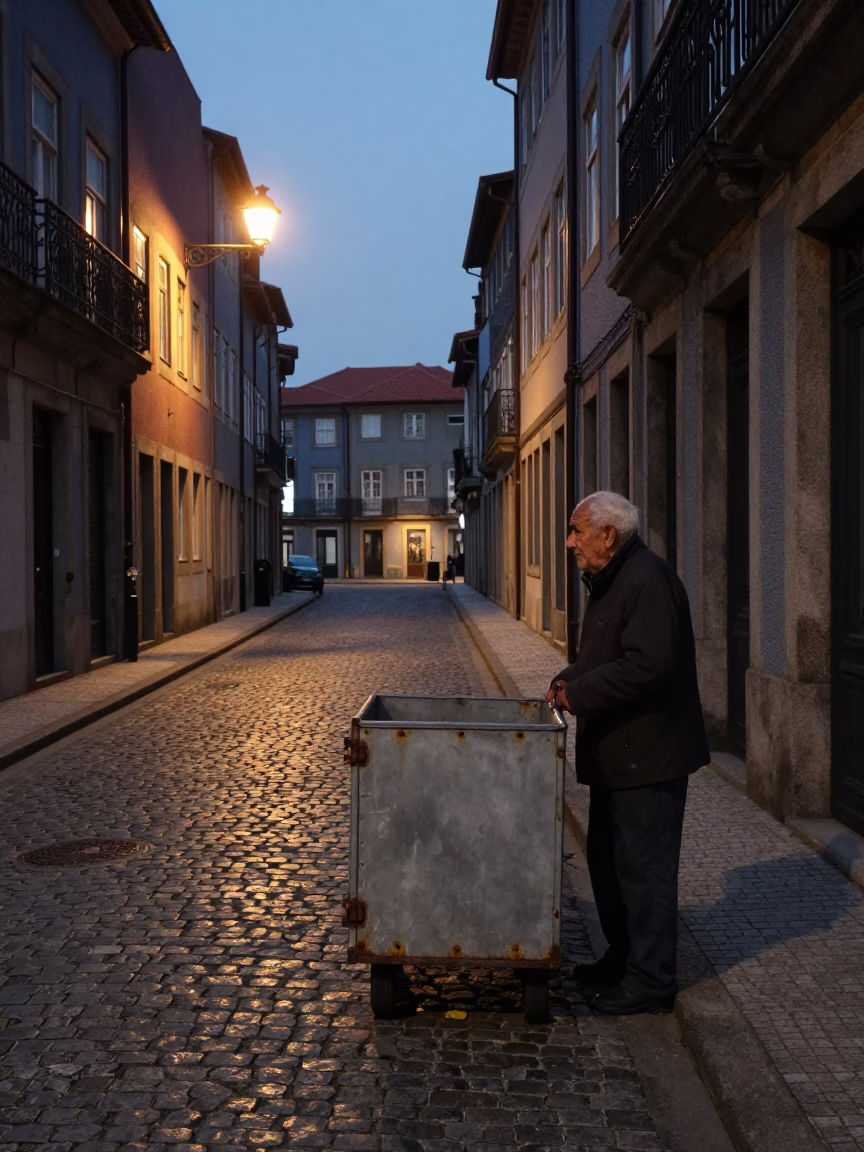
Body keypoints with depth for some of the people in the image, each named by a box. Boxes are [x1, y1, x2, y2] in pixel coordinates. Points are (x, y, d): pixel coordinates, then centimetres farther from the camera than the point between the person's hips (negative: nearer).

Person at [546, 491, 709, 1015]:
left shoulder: (648, 580, -19)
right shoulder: (613, 580, 15)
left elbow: (648, 664, -28)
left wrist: (580, 693, -21)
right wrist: (570, 678, 5)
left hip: (649, 754, -11)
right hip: (619, 752, 11)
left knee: (644, 867, -1)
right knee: (609, 860, 19)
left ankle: (651, 980, 12)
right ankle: (624, 957, 34)